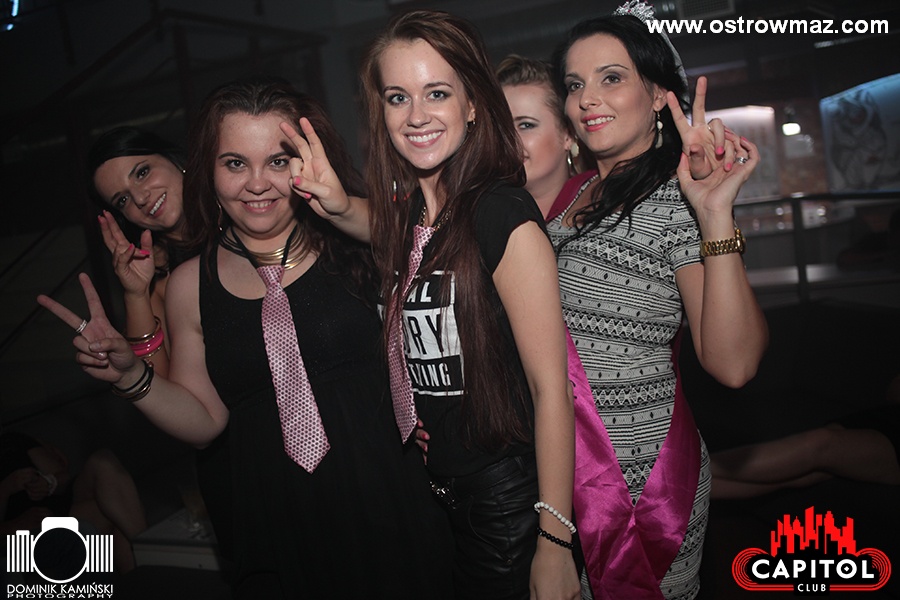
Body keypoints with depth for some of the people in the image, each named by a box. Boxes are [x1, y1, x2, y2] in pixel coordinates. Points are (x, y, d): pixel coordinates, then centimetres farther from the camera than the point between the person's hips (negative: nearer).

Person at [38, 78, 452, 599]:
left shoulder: (352, 243, -7)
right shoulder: (191, 286, 1)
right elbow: (205, 420, 7)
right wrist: (131, 375, -8)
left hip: (384, 503, -1)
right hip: (281, 525, 2)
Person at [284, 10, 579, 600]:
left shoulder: (503, 213, -20)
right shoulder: (407, 206, -1)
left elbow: (550, 386, -20)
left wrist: (555, 543, -20)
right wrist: (338, 207, -2)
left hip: (506, 489, -6)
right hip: (433, 486, 7)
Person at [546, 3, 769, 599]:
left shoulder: (679, 199, -15)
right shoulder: (573, 193, 5)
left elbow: (733, 365, -25)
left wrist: (717, 218, -32)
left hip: (640, 466, -6)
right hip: (561, 460, 6)